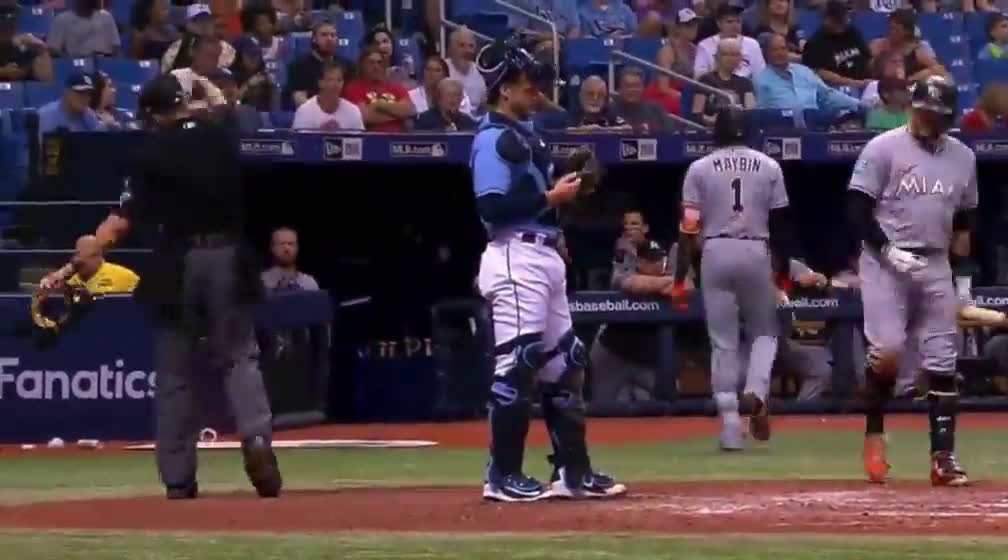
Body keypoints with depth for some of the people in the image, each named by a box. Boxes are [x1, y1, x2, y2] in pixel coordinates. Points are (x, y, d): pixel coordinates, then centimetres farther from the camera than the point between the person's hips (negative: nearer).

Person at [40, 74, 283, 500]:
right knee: (238, 357, 7)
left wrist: (75, 264, -14)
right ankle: (256, 438, -20)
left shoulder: (150, 153, -7)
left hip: (178, 262, -2)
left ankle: (178, 479, 6)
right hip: (228, 257, 2)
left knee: (175, 372, 7)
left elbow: (123, 220, -14)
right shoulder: (220, 138, 4)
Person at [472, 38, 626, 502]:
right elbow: (493, 206, -21)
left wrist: (564, 189, 7)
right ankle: (503, 476, -5)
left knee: (564, 363, 12)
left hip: (545, 256, 10)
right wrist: (551, 198, -18)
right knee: (517, 365, -9)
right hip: (516, 258, -10)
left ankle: (573, 471, 17)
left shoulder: (525, 133, 18)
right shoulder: (493, 138, -11)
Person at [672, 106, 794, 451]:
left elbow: (689, 228, -3)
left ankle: (730, 428, 0)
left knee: (723, 342, 4)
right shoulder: (768, 167, 6)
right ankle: (756, 392, -12)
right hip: (756, 254, 0)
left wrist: (680, 279, -1)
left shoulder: (700, 169, 2)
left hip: (716, 254, 0)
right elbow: (781, 224, 5)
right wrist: (783, 274, 13)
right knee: (764, 332, 17)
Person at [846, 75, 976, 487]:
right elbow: (857, 209, -8)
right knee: (887, 348, -18)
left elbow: (966, 219, 18)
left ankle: (943, 457, 4)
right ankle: (873, 435, 3)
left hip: (936, 266, 4)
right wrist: (889, 250, -19)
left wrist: (964, 281, 12)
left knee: (942, 362, 1)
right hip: (885, 263, -4)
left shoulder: (963, 157, 10)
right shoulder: (883, 149, -5)